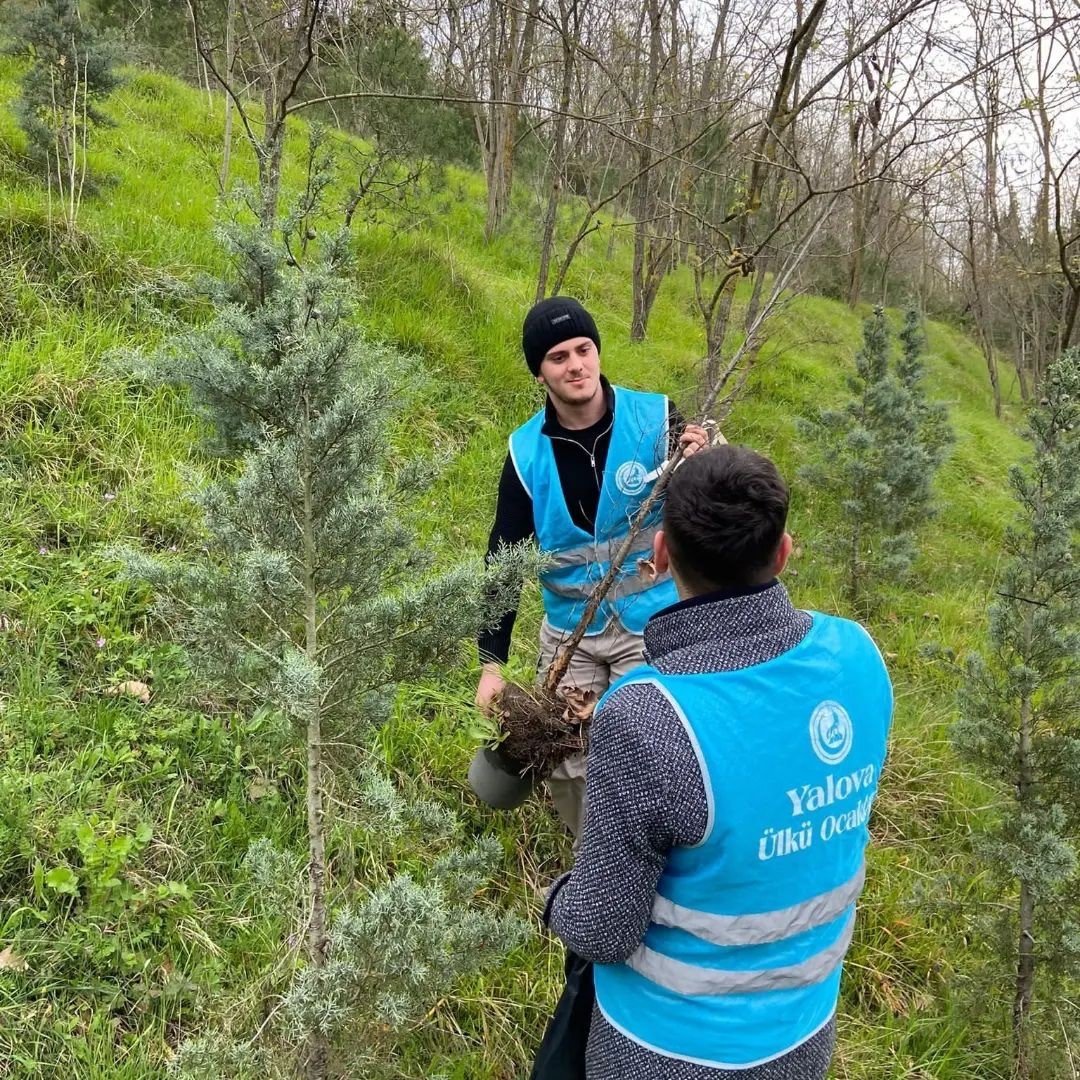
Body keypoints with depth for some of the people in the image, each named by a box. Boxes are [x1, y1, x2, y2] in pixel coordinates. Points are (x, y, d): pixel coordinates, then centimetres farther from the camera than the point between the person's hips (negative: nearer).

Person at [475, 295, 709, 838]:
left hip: (651, 627, -3)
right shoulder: (526, 452, -6)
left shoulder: (656, 420, -13)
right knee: (561, 768, 11)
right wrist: (491, 662, -5)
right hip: (568, 634, 3)